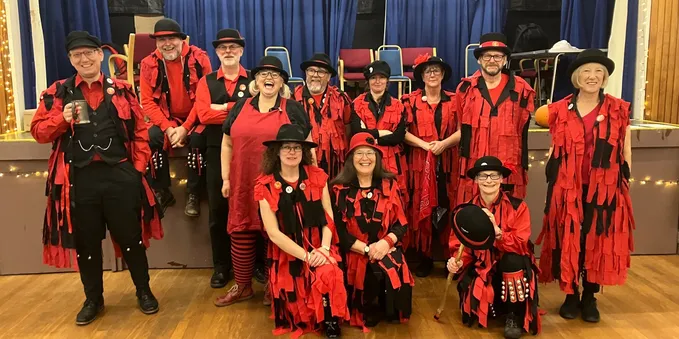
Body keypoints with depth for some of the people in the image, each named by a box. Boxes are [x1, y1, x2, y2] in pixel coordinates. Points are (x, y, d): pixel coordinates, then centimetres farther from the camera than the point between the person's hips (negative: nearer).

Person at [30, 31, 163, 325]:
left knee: (130, 236, 8)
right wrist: (62, 119, -14)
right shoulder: (58, 92, 7)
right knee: (86, 242, 11)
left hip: (120, 175, -1)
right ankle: (93, 299, 29)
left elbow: (140, 130, 6)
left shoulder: (121, 90, 7)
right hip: (79, 179, 1)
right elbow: (38, 131, 5)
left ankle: (143, 291, 26)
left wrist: (138, 165, -1)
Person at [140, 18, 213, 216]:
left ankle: (193, 194, -12)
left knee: (198, 139, -32)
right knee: (150, 138, -26)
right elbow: (147, 102, -4)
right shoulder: (149, 64, -5)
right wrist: (168, 128, -18)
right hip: (166, 120, 2)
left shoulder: (198, 58, -11)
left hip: (194, 119, -2)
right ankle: (162, 192, -6)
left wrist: (186, 127, -18)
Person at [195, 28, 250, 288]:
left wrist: (224, 107, -14)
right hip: (217, 152, 2)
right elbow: (203, 114, -8)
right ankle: (221, 266, 20)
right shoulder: (206, 82, 9)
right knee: (218, 210, 7)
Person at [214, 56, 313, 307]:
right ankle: (242, 286, 23)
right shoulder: (240, 107, 10)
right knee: (241, 232, 7)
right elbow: (227, 145, 13)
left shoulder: (293, 109, 3)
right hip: (244, 184, 3)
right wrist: (226, 178, 7)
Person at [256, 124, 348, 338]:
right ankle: (304, 319, 31)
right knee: (298, 309, -5)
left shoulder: (317, 177, 0)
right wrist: (306, 256, -18)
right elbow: (273, 232, -11)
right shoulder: (266, 186, -7)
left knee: (328, 274, -29)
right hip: (288, 254, -1)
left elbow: (328, 217, -1)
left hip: (319, 249, 1)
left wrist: (324, 248, -18)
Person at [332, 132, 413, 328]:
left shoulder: (389, 185, 8)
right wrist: (367, 249, -13)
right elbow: (339, 230, -4)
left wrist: (385, 242, -15)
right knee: (373, 278, -29)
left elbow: (402, 223, 5)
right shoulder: (340, 189, 0)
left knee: (394, 275, -28)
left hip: (387, 251, 2)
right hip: (355, 255, -2)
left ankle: (390, 313, 6)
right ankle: (368, 314, 5)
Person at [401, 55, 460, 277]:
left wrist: (444, 143, -14)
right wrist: (424, 144, -13)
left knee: (448, 209, 1)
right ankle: (425, 258, 13)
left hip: (447, 163, 1)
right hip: (420, 162, 0)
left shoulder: (453, 100, 8)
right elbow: (403, 132, -1)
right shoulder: (411, 100, 5)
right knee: (421, 209, 1)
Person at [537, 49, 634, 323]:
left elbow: (626, 152, 4)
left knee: (597, 242, 5)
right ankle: (571, 295, 21)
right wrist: (553, 157, -3)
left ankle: (590, 298, 21)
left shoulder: (619, 110, 2)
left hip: (604, 190, 0)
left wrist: (624, 184, 1)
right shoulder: (560, 110, 4)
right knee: (568, 242, 4)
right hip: (567, 189, 1)